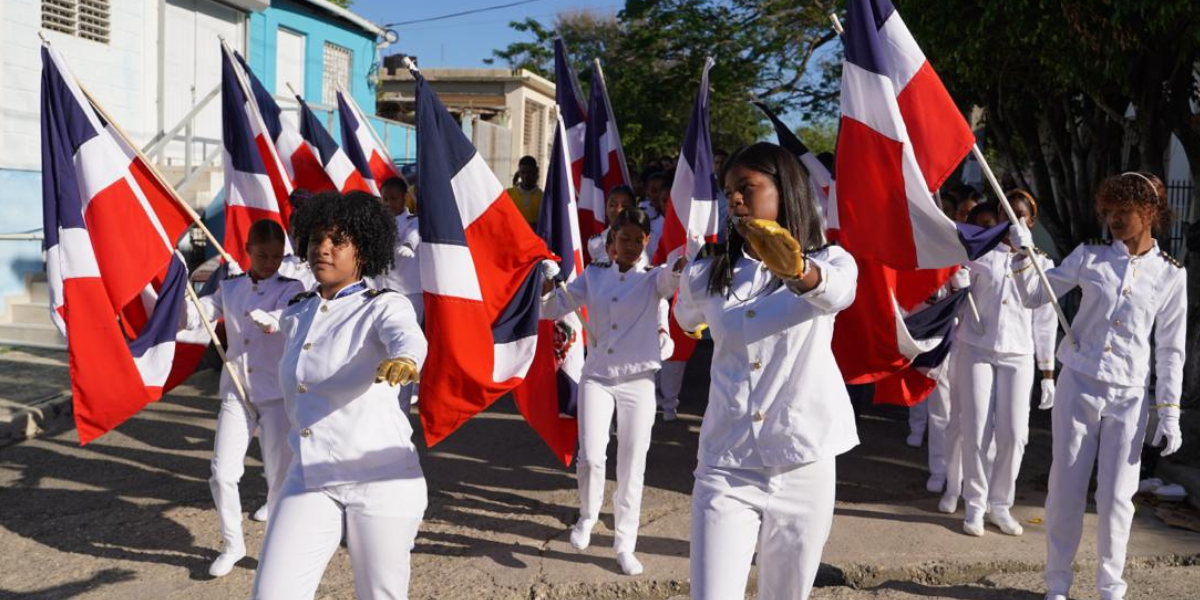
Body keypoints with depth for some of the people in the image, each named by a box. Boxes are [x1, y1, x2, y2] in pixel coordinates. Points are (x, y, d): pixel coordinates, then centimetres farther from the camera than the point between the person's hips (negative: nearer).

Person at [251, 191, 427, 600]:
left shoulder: (384, 307, -7)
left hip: (379, 479, -4)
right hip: (309, 479, 5)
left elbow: (409, 340, -31)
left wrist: (404, 363, -53)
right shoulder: (294, 314, 11)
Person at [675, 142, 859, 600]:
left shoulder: (829, 261, -3)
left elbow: (836, 291, -31)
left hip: (804, 468, -1)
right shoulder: (705, 276, 5)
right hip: (725, 469, 1)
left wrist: (798, 271, -48)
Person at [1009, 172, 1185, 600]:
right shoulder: (1090, 256, 2)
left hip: (1128, 397, 0)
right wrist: (1023, 253, -12)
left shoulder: (1170, 274, 1)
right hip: (1077, 387, 1)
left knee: (1116, 498, 4)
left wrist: (1169, 412, 1)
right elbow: (1035, 296, 3)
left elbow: (1170, 350, 4)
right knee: (1065, 489, 4)